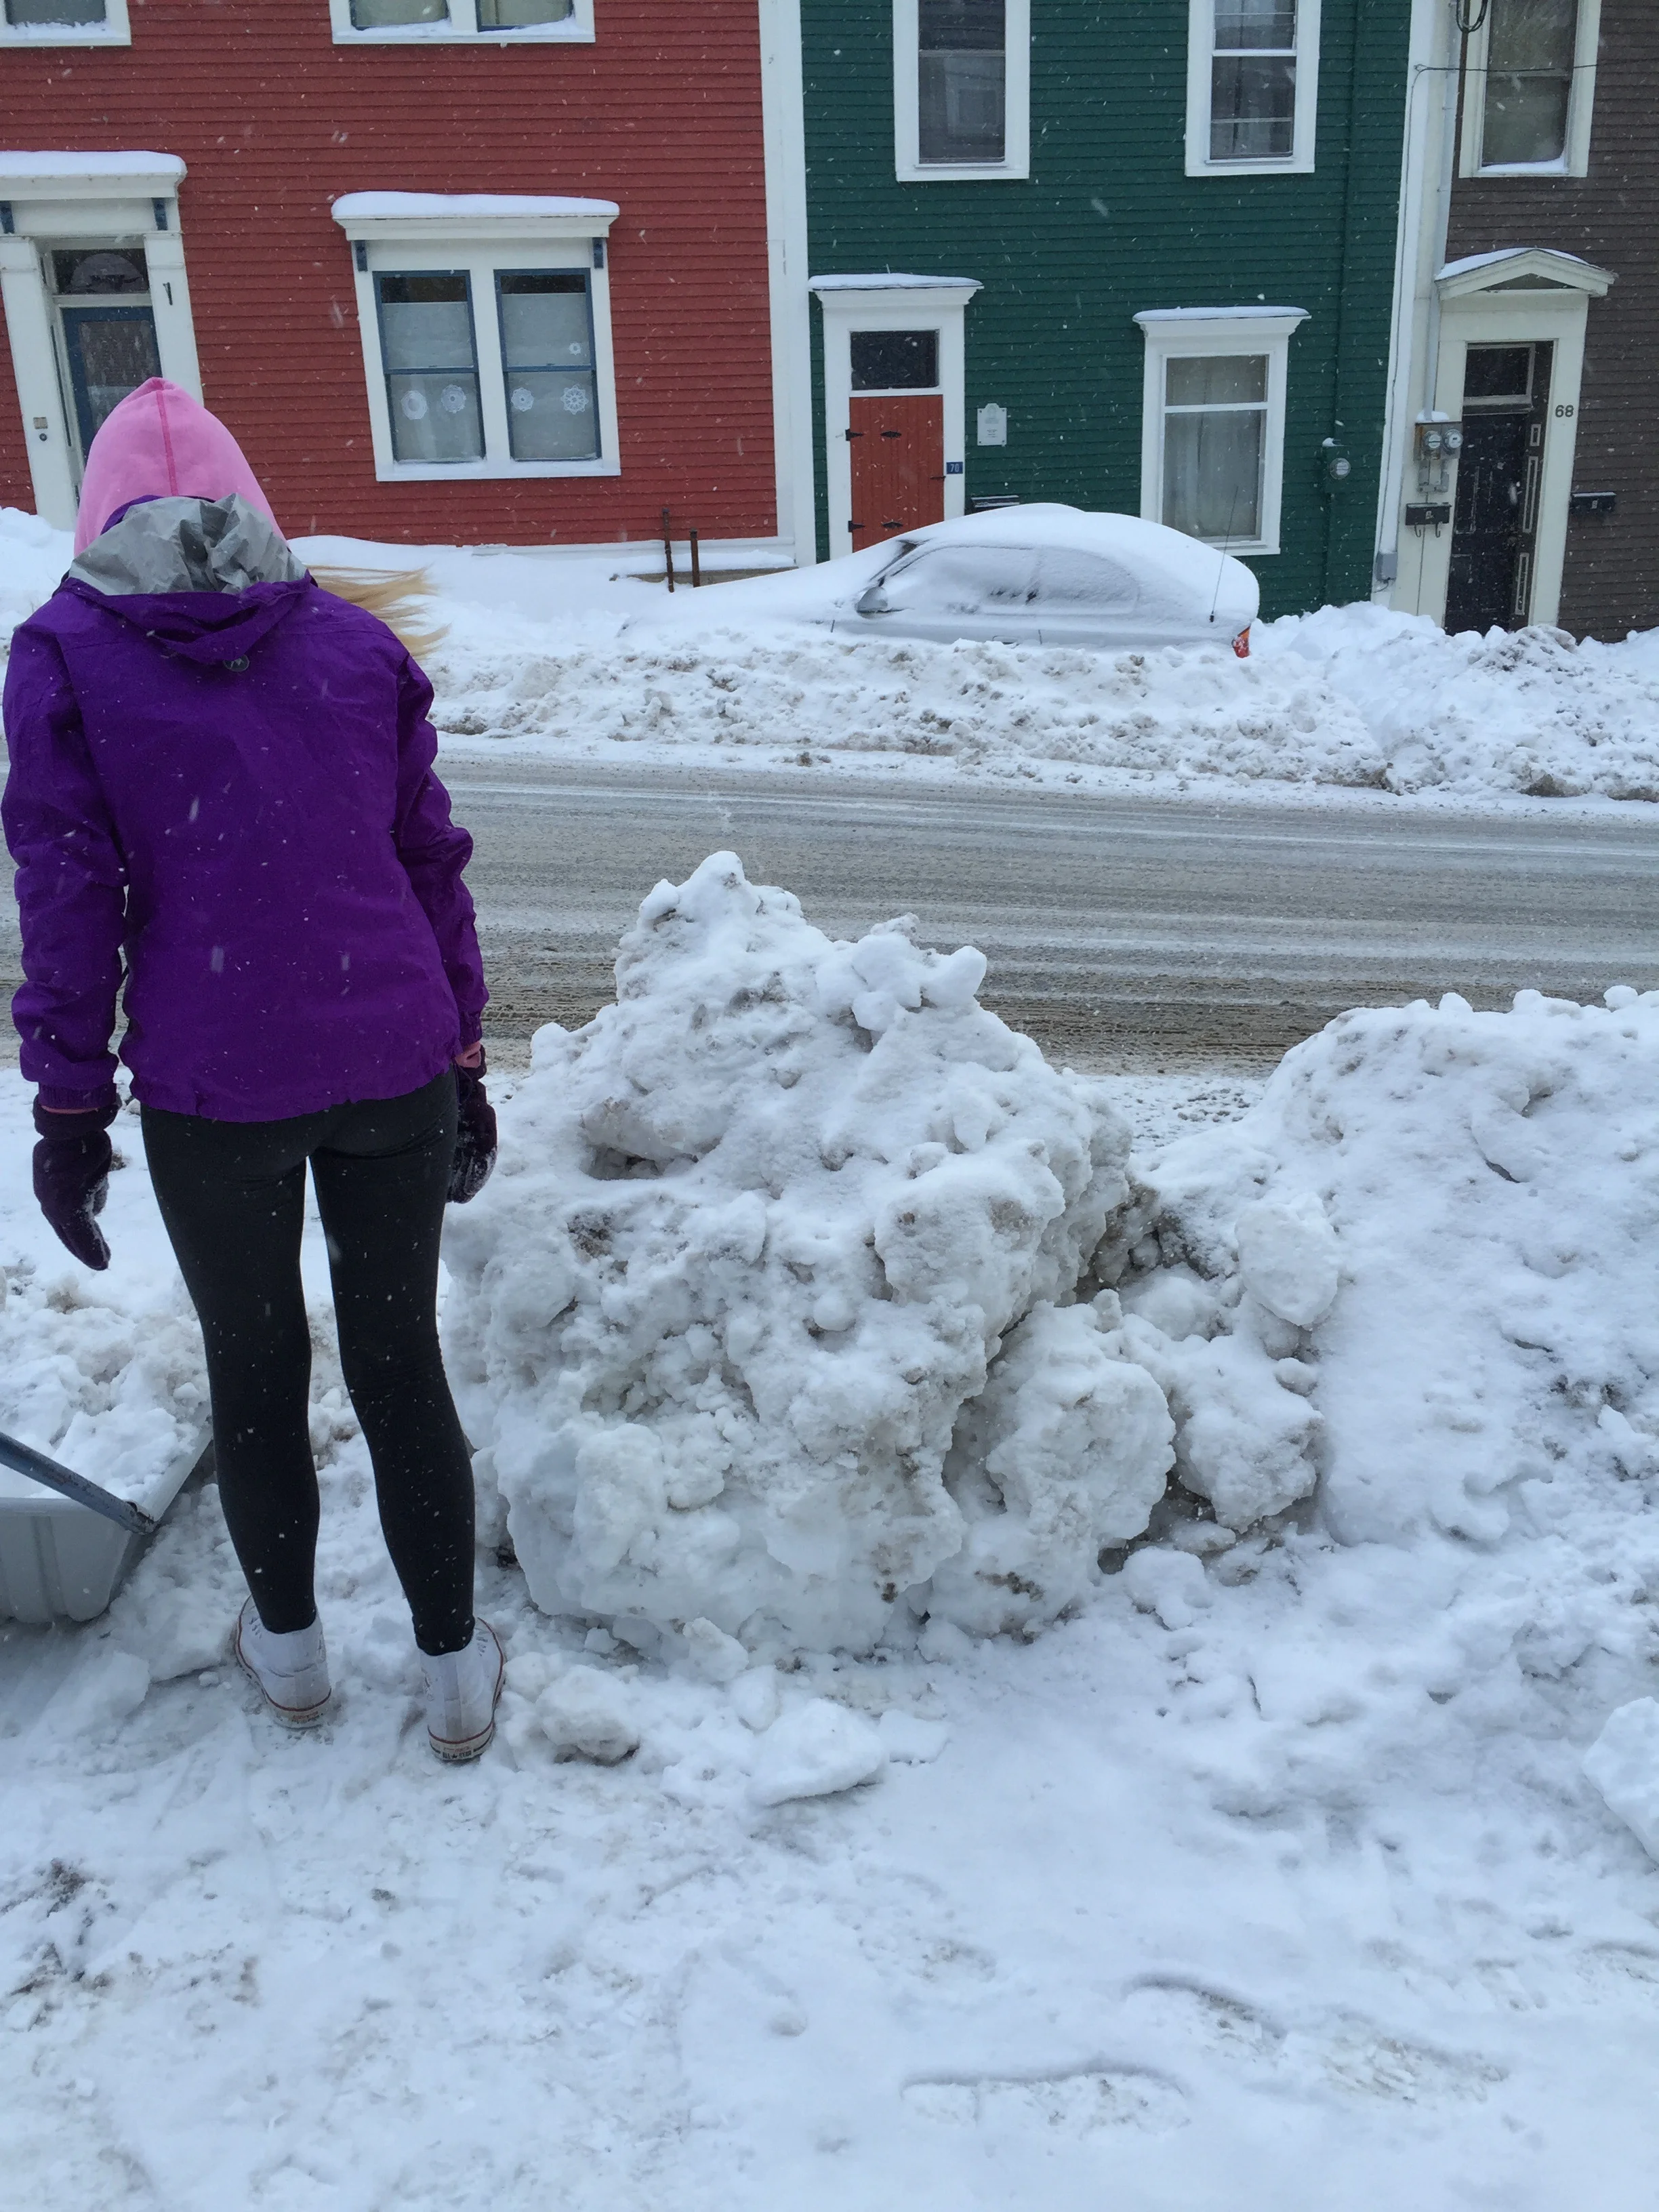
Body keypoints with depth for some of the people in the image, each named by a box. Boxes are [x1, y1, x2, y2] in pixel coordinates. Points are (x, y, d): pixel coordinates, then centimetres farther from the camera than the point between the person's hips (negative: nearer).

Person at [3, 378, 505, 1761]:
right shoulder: (359, 642, 7)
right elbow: (433, 864, 8)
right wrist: (462, 1064, 14)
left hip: (215, 1089, -2)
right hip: (394, 1068, 2)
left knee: (254, 1368, 18)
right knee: (401, 1359, 14)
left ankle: (290, 1647, 37)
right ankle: (456, 1672, 23)